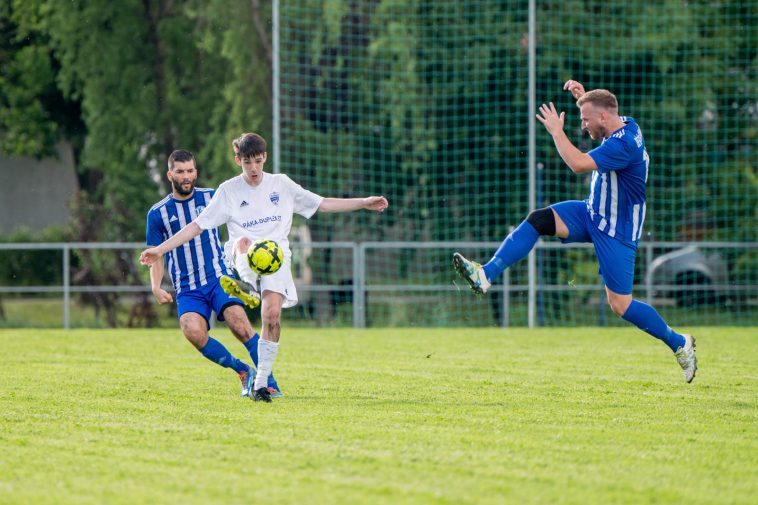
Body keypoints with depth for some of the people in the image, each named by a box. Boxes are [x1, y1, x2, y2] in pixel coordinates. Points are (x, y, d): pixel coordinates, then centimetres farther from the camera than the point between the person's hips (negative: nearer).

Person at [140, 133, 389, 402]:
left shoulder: (281, 184, 11)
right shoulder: (228, 191, 6)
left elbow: (322, 204, 18)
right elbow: (197, 225, 4)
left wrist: (364, 203, 13)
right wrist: (160, 249, -5)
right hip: (243, 258, 0)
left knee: (272, 314, -20)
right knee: (243, 241, -37)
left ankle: (261, 382, -13)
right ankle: (247, 286, -67)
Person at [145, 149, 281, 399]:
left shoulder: (212, 198, 6)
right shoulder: (158, 214, 5)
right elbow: (155, 255, 11)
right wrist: (156, 287, -4)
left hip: (219, 278, 0)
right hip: (187, 289, 0)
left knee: (239, 324, -23)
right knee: (193, 331, -27)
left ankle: (270, 384, -13)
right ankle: (243, 371, -6)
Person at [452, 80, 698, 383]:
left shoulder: (623, 144, -28)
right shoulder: (626, 125, 2)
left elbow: (579, 164, -38)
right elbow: (600, 109, 28)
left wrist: (556, 131, -26)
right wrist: (584, 96, 10)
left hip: (616, 232, -9)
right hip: (592, 214, 9)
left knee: (620, 305, -6)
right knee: (537, 220, -10)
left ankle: (679, 344, 11)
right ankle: (486, 276, -16)